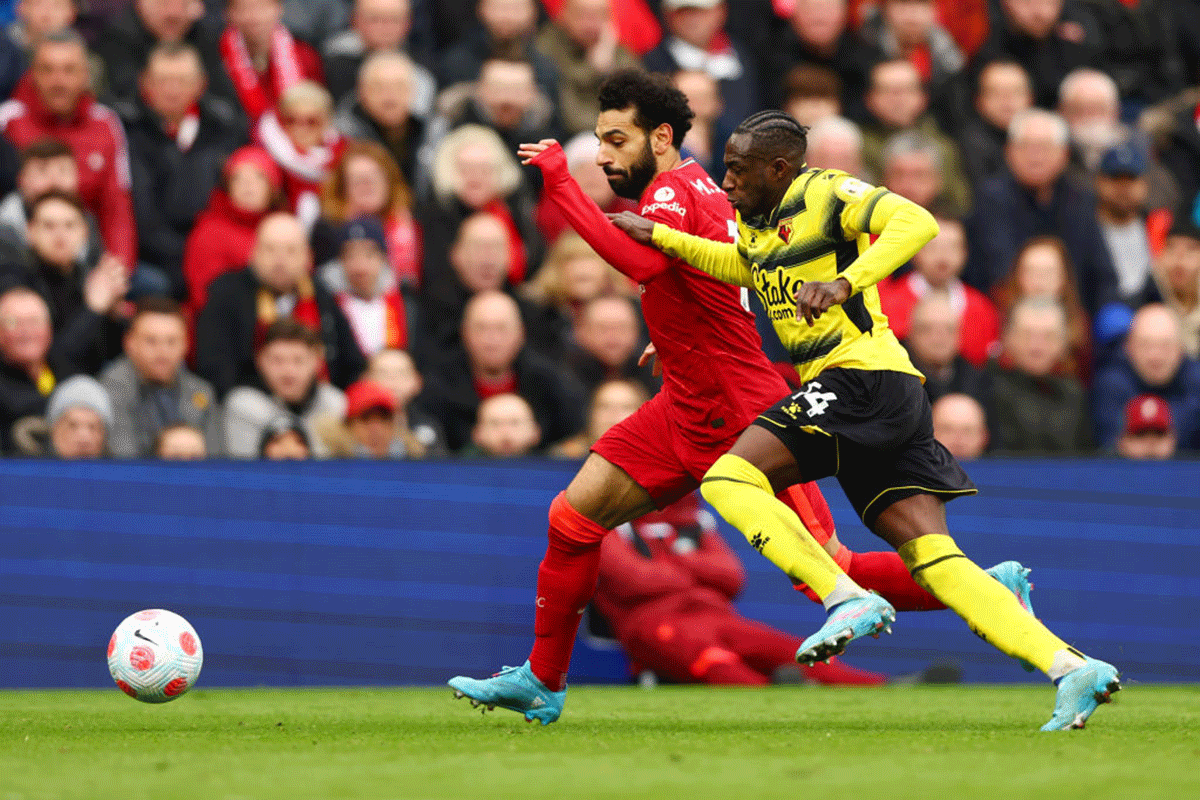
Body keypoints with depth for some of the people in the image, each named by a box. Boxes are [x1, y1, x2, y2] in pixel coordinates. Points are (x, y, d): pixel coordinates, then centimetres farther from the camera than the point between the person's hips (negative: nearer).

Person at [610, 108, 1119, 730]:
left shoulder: (824, 192, -5)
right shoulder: (757, 219, 21)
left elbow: (915, 222, -21)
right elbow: (741, 265, 45)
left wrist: (843, 283, -32)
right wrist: (659, 237, 38)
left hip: (862, 373, -9)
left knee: (729, 479, -15)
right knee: (934, 558, -2)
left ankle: (849, 601, -23)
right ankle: (1072, 669, -12)